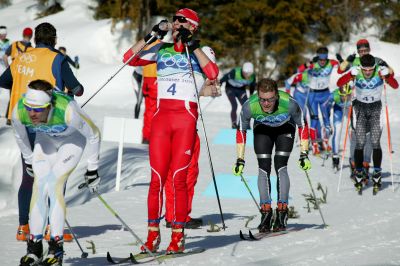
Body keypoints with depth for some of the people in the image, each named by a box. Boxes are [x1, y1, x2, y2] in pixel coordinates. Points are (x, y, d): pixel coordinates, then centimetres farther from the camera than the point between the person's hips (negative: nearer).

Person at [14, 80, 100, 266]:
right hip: (45, 139, 4)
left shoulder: (67, 111, -42)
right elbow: (20, 135, -3)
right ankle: (34, 246, -4)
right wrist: (29, 161, 10)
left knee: (54, 184, -20)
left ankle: (56, 248, -14)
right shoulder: (19, 112, -30)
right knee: (39, 185, -12)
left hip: (72, 140, -4)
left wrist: (93, 169, -14)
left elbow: (93, 134, -22)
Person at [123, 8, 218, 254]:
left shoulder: (201, 52, 6)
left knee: (179, 177, -7)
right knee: (157, 177, -2)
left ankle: (178, 236, 0)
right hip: (161, 116, 3)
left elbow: (212, 73, -14)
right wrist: (152, 36, 2)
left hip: (186, 117, -3)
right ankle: (153, 235, 3)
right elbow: (129, 58, 8)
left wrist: (191, 45, -13)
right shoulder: (161, 50, 16)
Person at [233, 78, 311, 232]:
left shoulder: (289, 104, -38)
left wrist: (304, 155, -21)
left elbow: (302, 126, -20)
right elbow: (241, 131, -16)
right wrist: (240, 160, -16)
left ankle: (282, 213, -9)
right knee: (264, 168, -11)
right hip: (262, 130, 1)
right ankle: (266, 213, -5)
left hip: (285, 128, -1)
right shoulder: (249, 106, -34)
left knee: (280, 166, -15)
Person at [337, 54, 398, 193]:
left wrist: (387, 76, -44)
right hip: (360, 107, 0)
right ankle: (358, 174, -1)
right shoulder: (356, 72, -18)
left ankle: (377, 174, -1)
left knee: (376, 142, -9)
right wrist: (351, 75, -43)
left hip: (375, 108, 0)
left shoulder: (380, 72, -18)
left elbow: (395, 86, -26)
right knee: (360, 143, -9)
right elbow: (339, 84, -26)